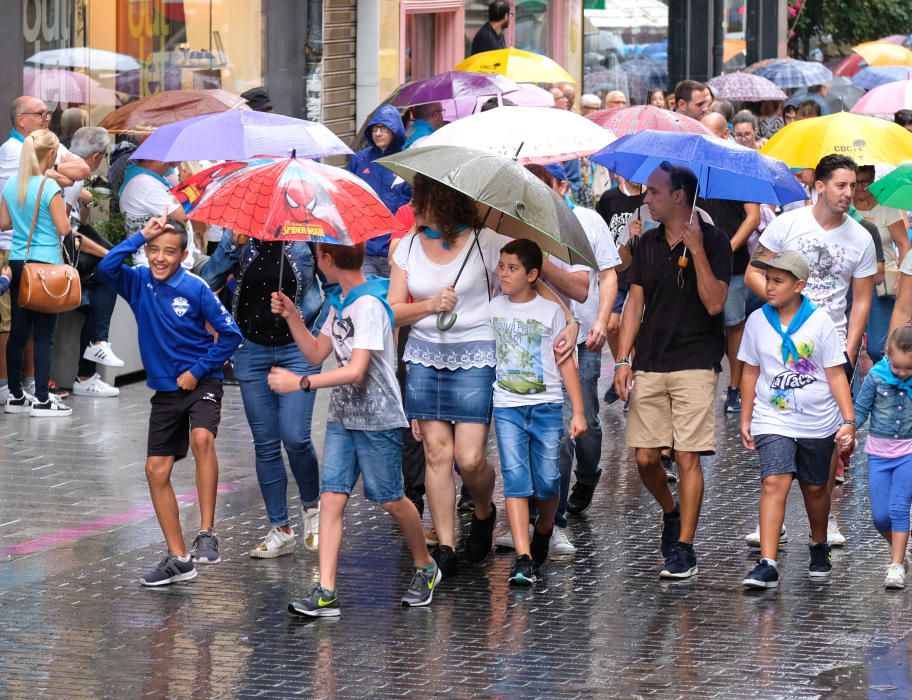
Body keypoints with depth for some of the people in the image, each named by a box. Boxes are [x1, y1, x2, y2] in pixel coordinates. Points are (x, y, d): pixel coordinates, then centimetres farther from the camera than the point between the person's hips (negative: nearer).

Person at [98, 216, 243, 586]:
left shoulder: (195, 289, -12)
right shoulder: (139, 283, -1)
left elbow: (230, 334, -10)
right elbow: (107, 267, -20)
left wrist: (198, 371, -12)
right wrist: (141, 236, -19)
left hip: (201, 384, -5)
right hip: (165, 391, 5)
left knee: (201, 438, -33)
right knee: (156, 470, 3)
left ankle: (206, 533, -28)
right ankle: (178, 558, 12)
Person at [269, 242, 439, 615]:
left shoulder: (368, 304, -19)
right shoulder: (339, 302, 11)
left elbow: (356, 371, -25)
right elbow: (316, 353, 14)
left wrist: (300, 382, -27)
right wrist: (292, 316, 3)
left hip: (377, 417, -8)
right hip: (342, 415, 8)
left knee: (390, 500, 4)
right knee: (331, 497, -4)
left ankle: (425, 568, 28)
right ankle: (325, 592, -9)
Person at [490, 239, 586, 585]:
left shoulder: (550, 311, 1)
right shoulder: (492, 309, 5)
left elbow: (565, 362, 2)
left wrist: (578, 411, -2)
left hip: (546, 405, -1)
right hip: (507, 406, 1)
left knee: (547, 481, 0)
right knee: (516, 480, -11)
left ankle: (543, 532, 31)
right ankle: (523, 559, -16)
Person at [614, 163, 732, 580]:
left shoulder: (713, 241, -4)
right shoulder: (648, 244, 12)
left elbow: (714, 303, -13)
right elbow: (635, 302, 13)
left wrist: (697, 250, -21)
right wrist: (623, 360, 5)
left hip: (694, 363, -5)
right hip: (649, 365, 5)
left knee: (687, 457, -7)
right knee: (645, 458, 2)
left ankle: (683, 547, -1)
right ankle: (670, 512, 30)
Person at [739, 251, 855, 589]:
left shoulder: (820, 321, -6)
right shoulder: (758, 321, -1)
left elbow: (836, 374, -2)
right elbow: (751, 374, 9)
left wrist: (848, 420, -7)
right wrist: (746, 420, 9)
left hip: (818, 422, 0)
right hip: (773, 420, 0)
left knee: (814, 487, 15)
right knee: (774, 483, -17)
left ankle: (819, 546, 42)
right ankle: (767, 565, -24)